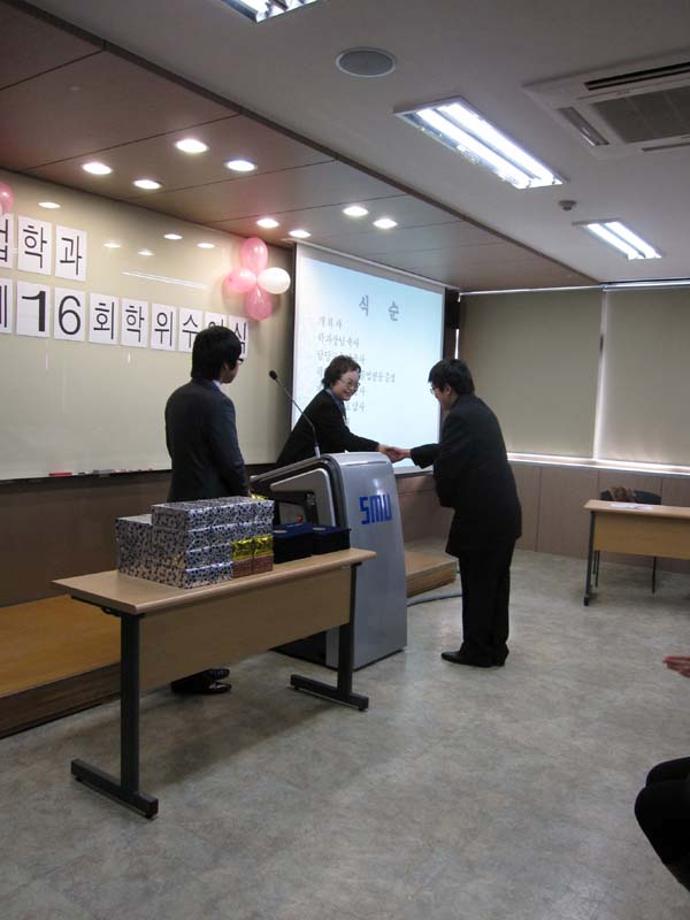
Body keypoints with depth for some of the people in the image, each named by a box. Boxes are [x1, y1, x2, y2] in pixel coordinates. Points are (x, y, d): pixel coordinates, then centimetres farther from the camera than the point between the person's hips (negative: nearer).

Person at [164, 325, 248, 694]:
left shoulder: (178, 397, 10)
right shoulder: (217, 403, -19)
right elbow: (231, 461, -16)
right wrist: (243, 495, 1)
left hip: (184, 501, 9)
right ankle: (192, 674, 9)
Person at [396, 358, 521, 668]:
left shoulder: (458, 416, -15)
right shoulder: (480, 410, 17)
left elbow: (447, 465, -15)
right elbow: (450, 450, 27)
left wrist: (447, 500, 4)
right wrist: (410, 454, 34)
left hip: (481, 515, -9)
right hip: (504, 511, 9)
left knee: (477, 584, 2)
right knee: (496, 582, 15)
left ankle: (477, 651, 13)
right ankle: (495, 648, 25)